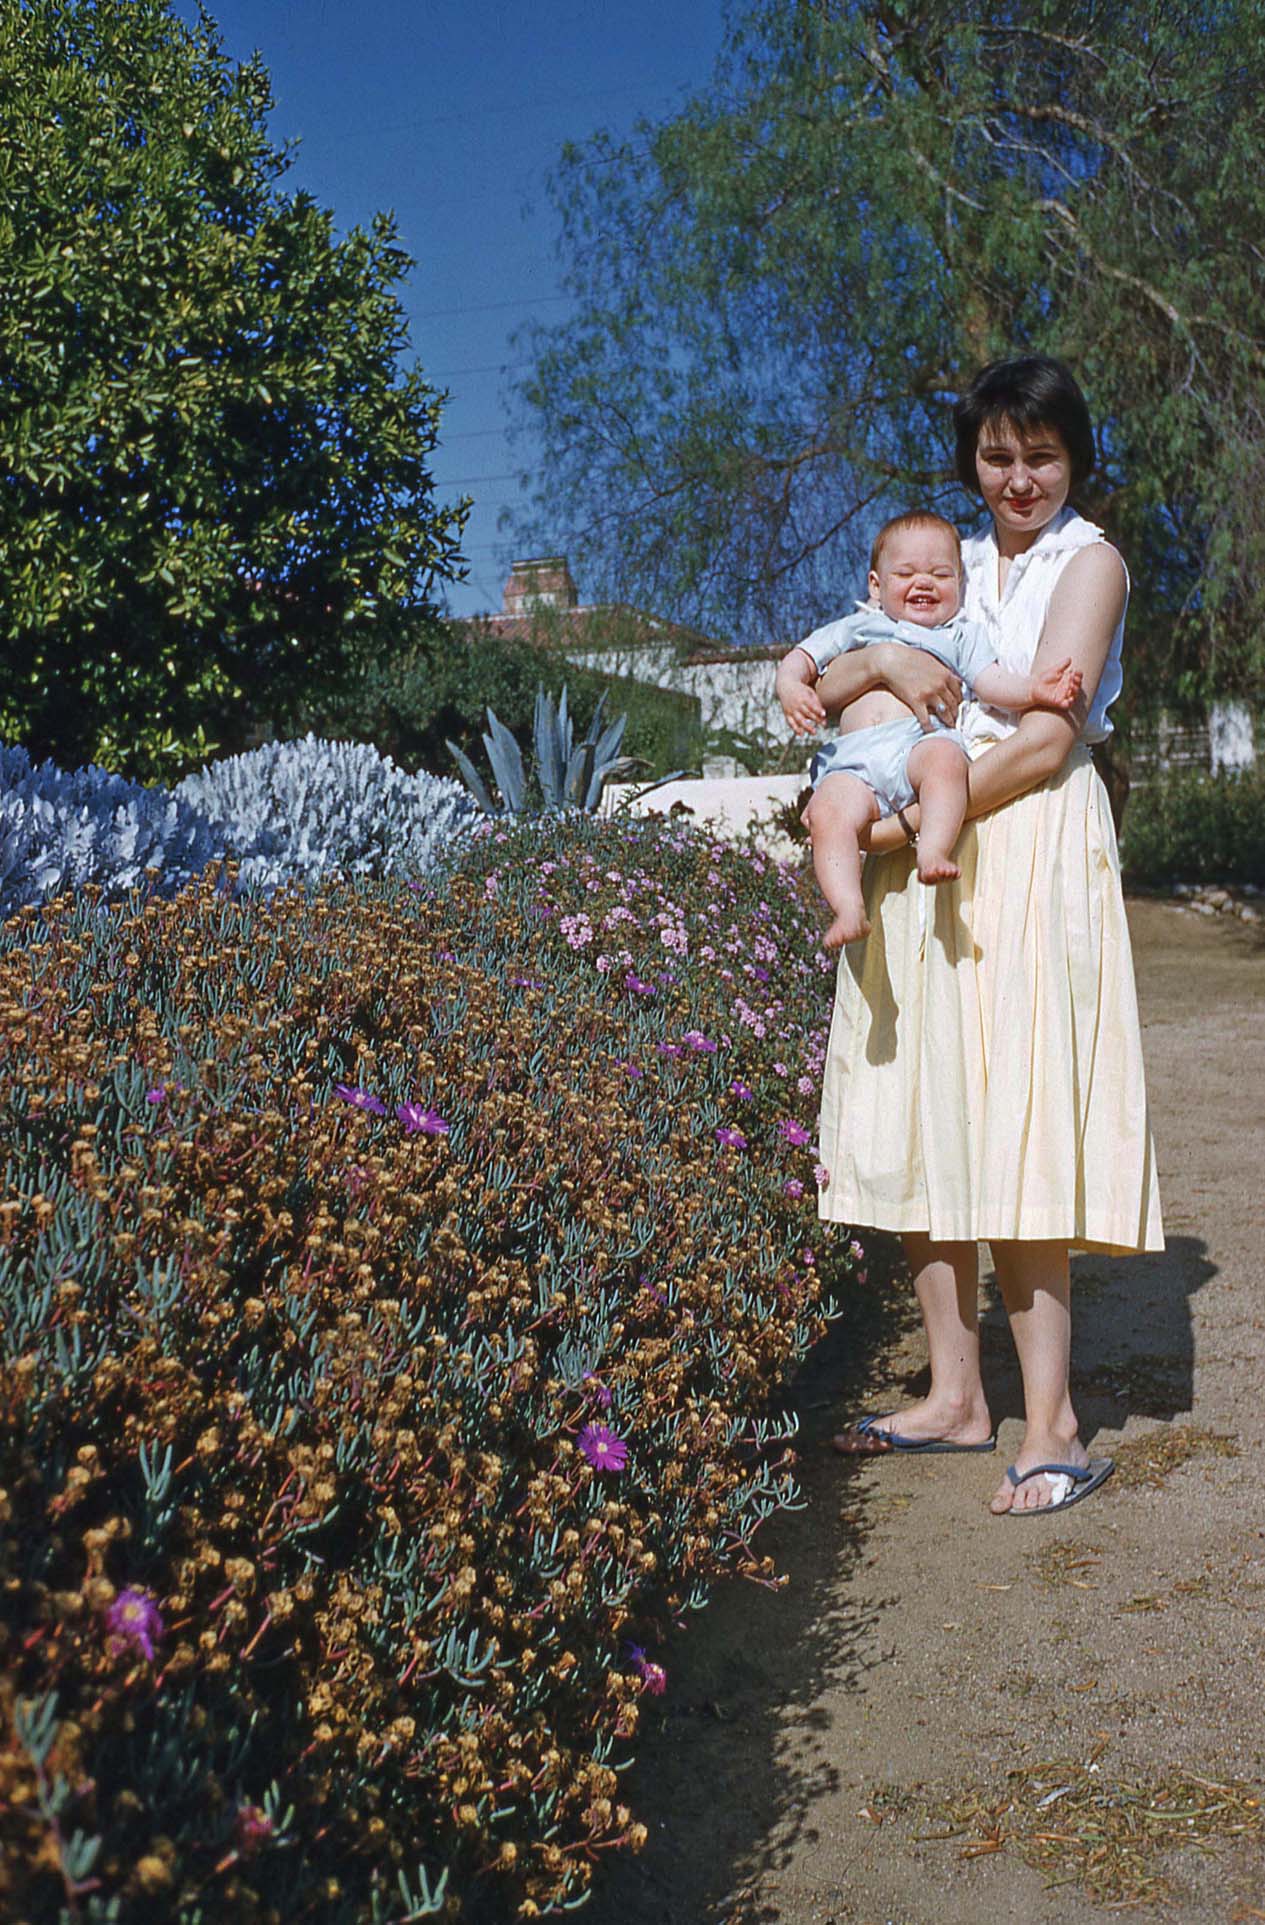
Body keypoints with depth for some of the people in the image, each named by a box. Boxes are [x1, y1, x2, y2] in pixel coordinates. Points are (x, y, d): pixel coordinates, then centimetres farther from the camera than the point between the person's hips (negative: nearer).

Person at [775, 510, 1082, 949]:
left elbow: (993, 683, 13)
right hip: (854, 759, 1)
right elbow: (800, 660, 27)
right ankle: (849, 909, -40)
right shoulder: (856, 629, 33)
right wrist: (791, 687, 2)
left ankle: (934, 850, -48)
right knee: (828, 817, -30)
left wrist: (1033, 689, -10)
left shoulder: (961, 635, 28)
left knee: (944, 757, -39)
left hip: (923, 738, -1)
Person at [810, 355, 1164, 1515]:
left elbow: (1047, 739, -10)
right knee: (925, 1126, 3)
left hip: (1031, 848, -6)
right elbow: (822, 692, 13)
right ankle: (957, 1397, 13)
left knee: (1016, 1136, -11)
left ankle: (1052, 1429, -6)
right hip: (928, 855, 6)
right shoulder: (952, 563, 19)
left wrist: (910, 823, -14)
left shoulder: (1090, 561, 1)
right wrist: (884, 659, -9)